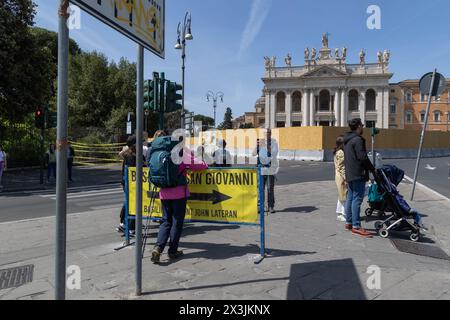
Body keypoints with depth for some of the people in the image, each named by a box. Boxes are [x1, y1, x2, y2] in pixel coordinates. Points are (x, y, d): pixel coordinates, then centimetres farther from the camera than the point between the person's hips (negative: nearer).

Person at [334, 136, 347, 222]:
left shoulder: (338, 152, 14)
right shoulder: (341, 153, -16)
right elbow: (341, 167, -20)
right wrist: (345, 178, -20)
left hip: (339, 177, 10)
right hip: (342, 177, -10)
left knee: (341, 196, 16)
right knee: (345, 196, -5)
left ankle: (340, 213, 23)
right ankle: (343, 214, 1)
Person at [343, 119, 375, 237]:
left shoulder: (347, 140, 17)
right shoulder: (358, 140, -13)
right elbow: (362, 157, -17)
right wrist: (372, 169, -6)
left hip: (349, 174, 10)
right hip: (358, 174, -10)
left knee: (350, 198, 14)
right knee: (357, 199, -8)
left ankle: (349, 222, 21)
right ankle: (356, 226, -7)